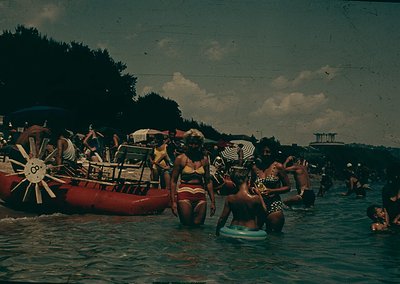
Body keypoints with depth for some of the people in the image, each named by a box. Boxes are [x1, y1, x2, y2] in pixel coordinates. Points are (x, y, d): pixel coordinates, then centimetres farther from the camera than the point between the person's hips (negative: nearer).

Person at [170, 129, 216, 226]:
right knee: (186, 225, -1)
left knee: (198, 225, 4)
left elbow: (208, 182, 12)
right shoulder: (180, 159, 0)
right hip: (184, 193, -3)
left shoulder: (204, 159, 9)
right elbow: (173, 181, -1)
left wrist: (213, 201, 9)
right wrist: (173, 201, -9)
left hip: (200, 196, 3)